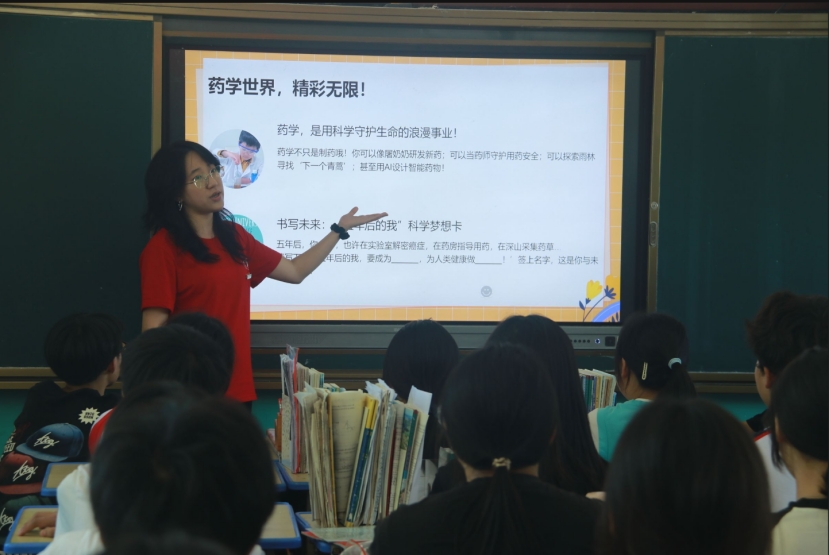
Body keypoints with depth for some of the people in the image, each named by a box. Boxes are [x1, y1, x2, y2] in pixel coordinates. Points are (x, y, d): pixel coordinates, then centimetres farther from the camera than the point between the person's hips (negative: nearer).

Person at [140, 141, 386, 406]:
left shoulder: (234, 236, 13)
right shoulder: (163, 249, -9)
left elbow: (294, 272, 21)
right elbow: (153, 332, -13)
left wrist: (340, 229, 20)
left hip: (238, 389, 7)